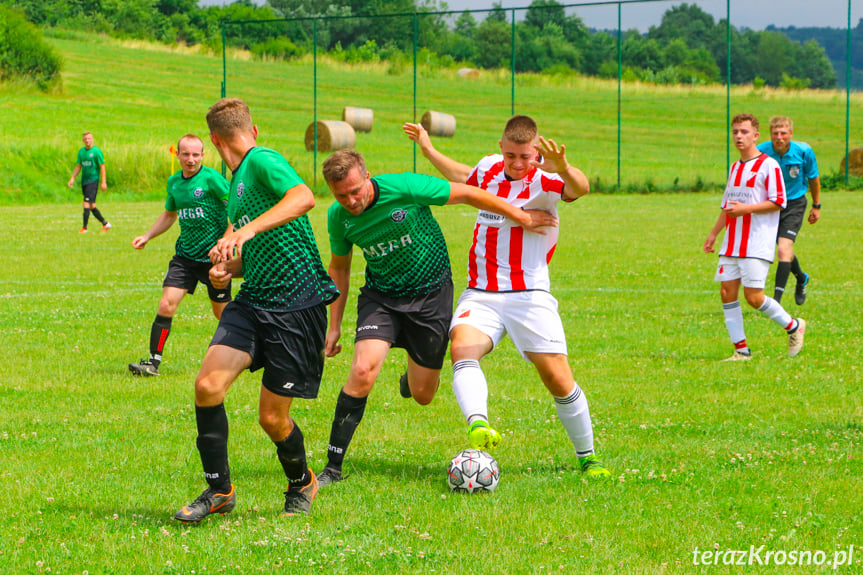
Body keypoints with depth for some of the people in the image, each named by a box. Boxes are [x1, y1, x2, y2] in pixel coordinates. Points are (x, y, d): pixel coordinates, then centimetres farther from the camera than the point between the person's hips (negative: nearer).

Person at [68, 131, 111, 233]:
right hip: (84, 181, 7)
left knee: (87, 204, -14)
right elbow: (78, 166, 17)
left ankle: (84, 228, -12)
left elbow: (102, 166, -8)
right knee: (91, 206, 10)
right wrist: (72, 178, 7)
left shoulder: (96, 151, -7)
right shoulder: (81, 151, 11)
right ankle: (105, 224, 23)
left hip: (93, 180, -7)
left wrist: (103, 182, -12)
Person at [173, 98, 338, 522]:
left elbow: (304, 197, -30)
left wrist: (247, 230, -37)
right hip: (253, 300, 7)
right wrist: (227, 269, 9)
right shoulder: (235, 184, 20)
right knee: (208, 384, -12)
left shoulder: (262, 162, -9)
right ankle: (219, 490, 2)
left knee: (272, 417, -2)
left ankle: (301, 484, 29)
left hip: (298, 305, -7)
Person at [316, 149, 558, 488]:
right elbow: (339, 266, 8)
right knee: (362, 371, -23)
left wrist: (521, 217, -6)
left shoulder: (403, 189, -25)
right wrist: (334, 326, 7)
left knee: (422, 396, 2)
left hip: (431, 292, -1)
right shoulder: (338, 217, -11)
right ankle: (333, 466, -14)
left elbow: (466, 194, -13)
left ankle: (412, 378, 42)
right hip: (380, 295, 2)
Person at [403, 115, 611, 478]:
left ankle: (587, 457, 14)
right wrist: (428, 151, 39)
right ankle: (478, 425, -52)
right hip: (480, 295, 4)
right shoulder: (489, 168, 10)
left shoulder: (544, 179, -9)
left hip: (529, 295, -4)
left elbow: (580, 189, -33)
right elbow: (465, 178, 36)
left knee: (558, 380, -7)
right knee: (462, 348, -28)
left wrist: (564, 169, -54)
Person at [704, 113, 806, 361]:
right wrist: (714, 233, 24)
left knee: (753, 296, -10)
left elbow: (778, 202, -12)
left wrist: (745, 209, -19)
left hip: (757, 245, -7)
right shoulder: (735, 167, 18)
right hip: (731, 244, 7)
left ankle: (793, 326, 12)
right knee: (727, 292, -1)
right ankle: (741, 349, 4)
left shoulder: (768, 165, -7)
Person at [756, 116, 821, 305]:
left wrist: (816, 206, 10)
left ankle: (777, 299, -21)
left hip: (795, 203, -3)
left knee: (784, 249, -19)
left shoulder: (803, 151, -17)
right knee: (785, 250, 17)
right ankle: (801, 278, 49)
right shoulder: (761, 152, -17)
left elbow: (813, 178, 2)